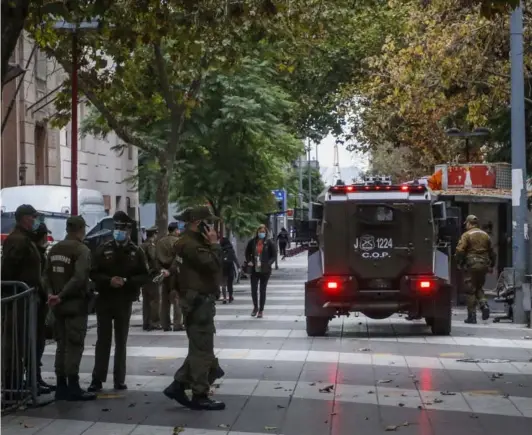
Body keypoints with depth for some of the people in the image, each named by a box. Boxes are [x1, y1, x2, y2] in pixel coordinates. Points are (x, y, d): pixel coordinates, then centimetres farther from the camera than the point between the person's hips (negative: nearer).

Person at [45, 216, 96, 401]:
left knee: (62, 345, 12)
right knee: (74, 345, -5)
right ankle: (73, 387, -5)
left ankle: (61, 386, 13)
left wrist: (53, 294, 4)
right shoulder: (82, 250, -13)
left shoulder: (54, 249, 11)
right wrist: (61, 296, -19)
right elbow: (79, 278, -23)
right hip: (76, 304, -7)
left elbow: (47, 274, 10)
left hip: (59, 304, 7)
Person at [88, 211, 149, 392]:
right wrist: (109, 281, -18)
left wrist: (126, 281, -16)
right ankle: (97, 379, 3)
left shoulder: (136, 252, 1)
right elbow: (93, 273, -1)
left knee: (121, 341, 8)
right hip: (104, 300, 0)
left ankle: (119, 379, 12)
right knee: (103, 340, 1)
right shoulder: (103, 249, 0)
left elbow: (145, 276, 0)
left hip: (125, 302, 0)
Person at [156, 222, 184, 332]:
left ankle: (165, 324, 11)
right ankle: (177, 324, -5)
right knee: (176, 298, -2)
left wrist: (161, 269, -4)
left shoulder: (160, 242, 10)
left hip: (164, 272, 6)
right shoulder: (177, 241, -10)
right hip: (175, 272, -6)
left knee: (165, 299, 10)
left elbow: (157, 258, 4)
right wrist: (171, 270, -16)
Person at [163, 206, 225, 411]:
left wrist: (210, 245, 6)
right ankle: (200, 396, -1)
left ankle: (178, 385, 14)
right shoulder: (190, 244, -18)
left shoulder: (193, 241, 17)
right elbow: (213, 264, -27)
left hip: (199, 300, 11)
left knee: (199, 348, 17)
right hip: (199, 301, -11)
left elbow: (210, 265, 17)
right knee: (202, 350, -6)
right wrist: (214, 244, -15)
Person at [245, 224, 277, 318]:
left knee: (262, 290, 6)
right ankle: (255, 307, 26)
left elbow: (274, 255, -2)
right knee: (253, 290, 4)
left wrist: (268, 264, -16)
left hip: (265, 270, -2)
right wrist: (249, 261, -2)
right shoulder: (252, 242, 0)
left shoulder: (269, 243, -6)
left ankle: (261, 310, 15)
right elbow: (247, 252, 13)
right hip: (254, 270, 2)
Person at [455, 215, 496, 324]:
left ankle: (472, 316, 1)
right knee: (479, 288, 20)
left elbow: (460, 250, -15)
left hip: (471, 265, -5)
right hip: (483, 265, 5)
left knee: (470, 291, 1)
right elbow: (492, 252, 16)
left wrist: (459, 263, -2)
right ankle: (484, 305, -5)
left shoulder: (466, 235, -7)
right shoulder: (485, 235, 12)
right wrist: (491, 265, 25)